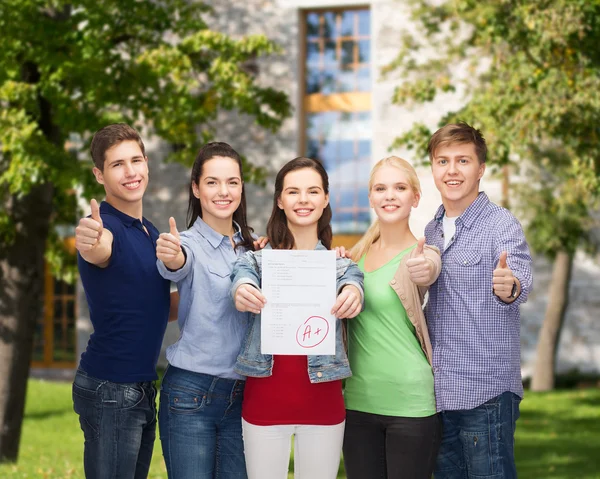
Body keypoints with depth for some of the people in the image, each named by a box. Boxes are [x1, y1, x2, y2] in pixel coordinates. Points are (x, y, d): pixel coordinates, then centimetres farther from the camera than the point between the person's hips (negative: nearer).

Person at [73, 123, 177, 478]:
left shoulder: (151, 232, 12)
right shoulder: (105, 228, -14)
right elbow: (98, 250, -39)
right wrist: (89, 244, -62)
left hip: (143, 387, 8)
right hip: (110, 390, -8)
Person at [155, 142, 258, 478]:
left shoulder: (252, 246, 10)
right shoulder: (189, 243, -6)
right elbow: (176, 267, -28)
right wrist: (170, 257, -53)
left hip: (243, 394, 5)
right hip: (191, 395, -5)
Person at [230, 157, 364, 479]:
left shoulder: (340, 263, 7)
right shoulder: (257, 259, 5)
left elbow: (352, 282, -15)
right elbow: (243, 276, -16)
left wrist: (352, 293, -40)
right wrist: (241, 292, -41)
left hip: (322, 400, 1)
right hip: (265, 396, 0)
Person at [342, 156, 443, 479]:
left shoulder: (420, 254, -5)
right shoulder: (358, 255, 9)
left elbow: (429, 270, -28)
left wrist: (424, 270, -51)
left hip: (411, 403, -4)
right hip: (359, 401, 5)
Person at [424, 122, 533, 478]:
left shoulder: (501, 224, -9)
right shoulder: (431, 231, 12)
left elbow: (522, 279, -27)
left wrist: (510, 286, -51)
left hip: (486, 392, -7)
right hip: (439, 394, 7)